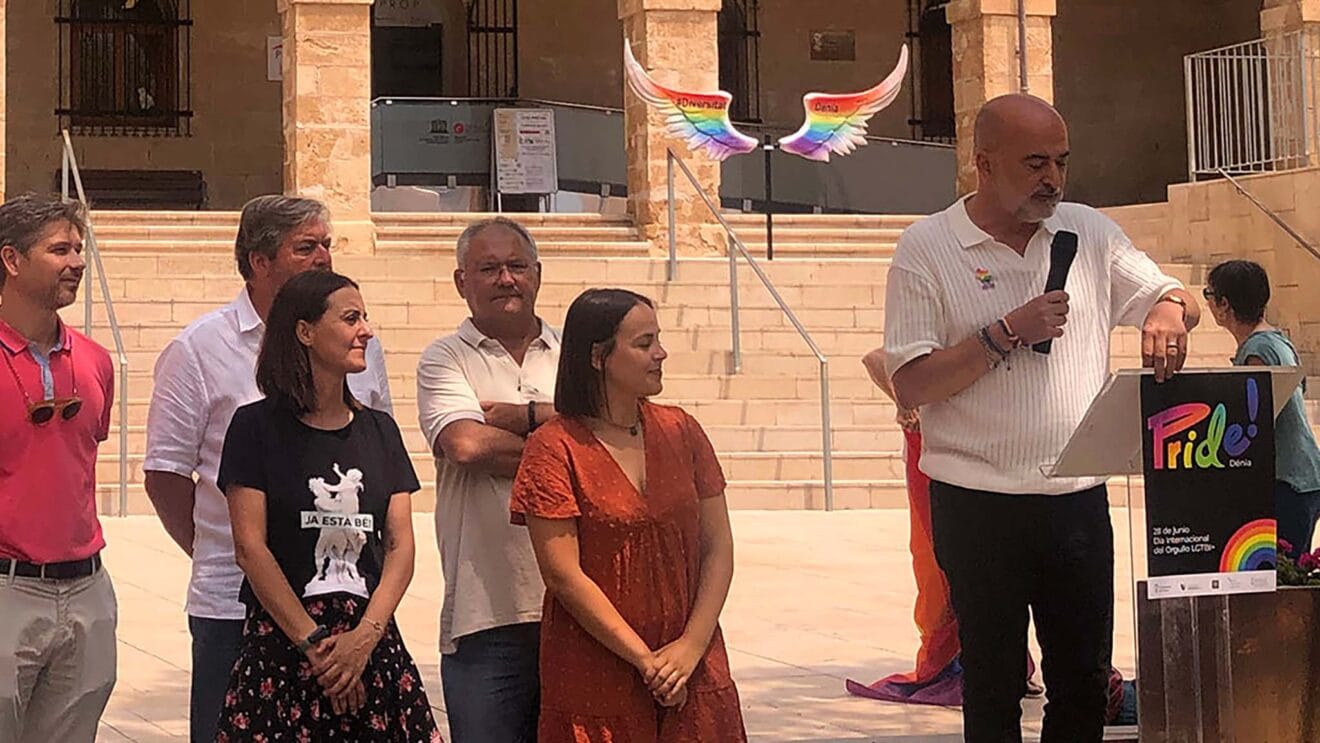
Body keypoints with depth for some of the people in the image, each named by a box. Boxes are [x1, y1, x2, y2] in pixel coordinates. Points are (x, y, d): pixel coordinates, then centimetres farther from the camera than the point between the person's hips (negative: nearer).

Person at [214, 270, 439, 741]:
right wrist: (312, 642, -11)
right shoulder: (257, 427, -1)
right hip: (280, 643, -4)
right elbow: (250, 548, -7)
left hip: (373, 642, 4)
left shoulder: (380, 431, 12)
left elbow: (401, 546, 6)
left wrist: (365, 635, -9)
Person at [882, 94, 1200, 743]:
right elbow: (910, 385, -10)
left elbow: (1178, 299, 13)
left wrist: (1170, 312, -11)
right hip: (979, 508, -3)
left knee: (1085, 684, 8)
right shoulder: (925, 248, -4)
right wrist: (1008, 334, -17)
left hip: (1078, 500, 4)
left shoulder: (1089, 233, 8)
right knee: (993, 689, 6)